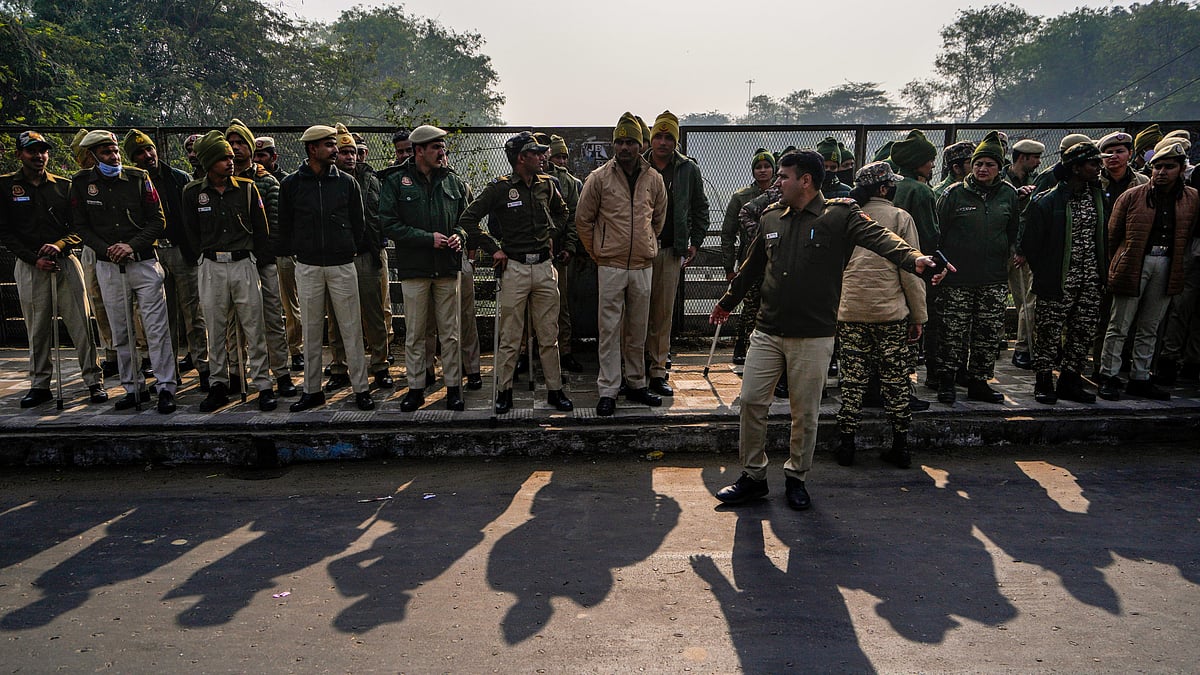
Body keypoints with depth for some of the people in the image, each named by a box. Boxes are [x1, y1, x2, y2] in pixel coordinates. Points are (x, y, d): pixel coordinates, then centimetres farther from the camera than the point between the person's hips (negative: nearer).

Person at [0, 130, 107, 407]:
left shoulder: (63, 185, 11)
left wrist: (60, 245, -11)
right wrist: (33, 259, -9)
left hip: (65, 261, 1)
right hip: (29, 266, 0)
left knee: (80, 324, -3)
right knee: (37, 328, 3)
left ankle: (94, 381, 1)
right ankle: (39, 385, 13)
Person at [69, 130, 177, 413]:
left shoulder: (139, 178, 0)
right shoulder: (82, 183, 4)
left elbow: (158, 221, -1)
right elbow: (82, 226, 6)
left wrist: (132, 245, -13)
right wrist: (106, 250, -9)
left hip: (144, 262, -2)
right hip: (108, 267, 2)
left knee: (157, 329, -6)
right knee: (120, 333, 8)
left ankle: (166, 388, -1)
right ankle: (133, 388, 17)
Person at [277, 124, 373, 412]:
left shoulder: (347, 182, 4)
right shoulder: (291, 184, 3)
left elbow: (359, 223, 10)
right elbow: (284, 225, 9)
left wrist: (347, 250, 8)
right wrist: (294, 253, 6)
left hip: (342, 265, 0)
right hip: (307, 267, 1)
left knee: (351, 330, 1)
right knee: (311, 331, 8)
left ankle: (361, 388, 9)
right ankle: (312, 390, 18)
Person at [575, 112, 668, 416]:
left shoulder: (653, 179, 6)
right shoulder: (598, 178, -2)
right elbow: (583, 219, 5)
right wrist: (596, 253, 6)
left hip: (643, 266, 3)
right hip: (610, 266, -3)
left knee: (638, 330, 11)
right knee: (609, 329, -2)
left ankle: (636, 384, 24)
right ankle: (608, 391, 4)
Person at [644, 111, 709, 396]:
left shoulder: (688, 169, 7)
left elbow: (700, 208, 15)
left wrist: (695, 242, 8)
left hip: (671, 251, 1)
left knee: (664, 313, 3)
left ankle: (657, 371, 9)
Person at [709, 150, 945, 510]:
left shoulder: (840, 215, -6)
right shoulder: (772, 217, 9)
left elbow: (878, 236, -24)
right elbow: (752, 267, 22)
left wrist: (913, 258, -43)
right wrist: (728, 302, 32)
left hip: (813, 336, -4)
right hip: (767, 331, 4)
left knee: (805, 412, 7)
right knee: (751, 401, 4)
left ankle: (797, 478, 27)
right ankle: (753, 477, 20)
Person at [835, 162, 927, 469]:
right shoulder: (900, 218, 0)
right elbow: (911, 271, -2)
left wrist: (833, 307, 21)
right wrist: (918, 316, 4)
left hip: (850, 311, 2)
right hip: (891, 311, -2)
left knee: (852, 380, 7)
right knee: (895, 380, 7)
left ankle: (846, 445, 11)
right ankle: (900, 446, 15)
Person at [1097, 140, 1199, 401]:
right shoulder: (1132, 196, -1)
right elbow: (1112, 234, 2)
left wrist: (1175, 262, 9)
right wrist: (1119, 262, 4)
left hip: (1167, 267, 4)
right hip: (1134, 265, -3)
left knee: (1149, 328, 11)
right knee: (1119, 326, 0)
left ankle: (1139, 379, 19)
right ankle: (1108, 377, 6)